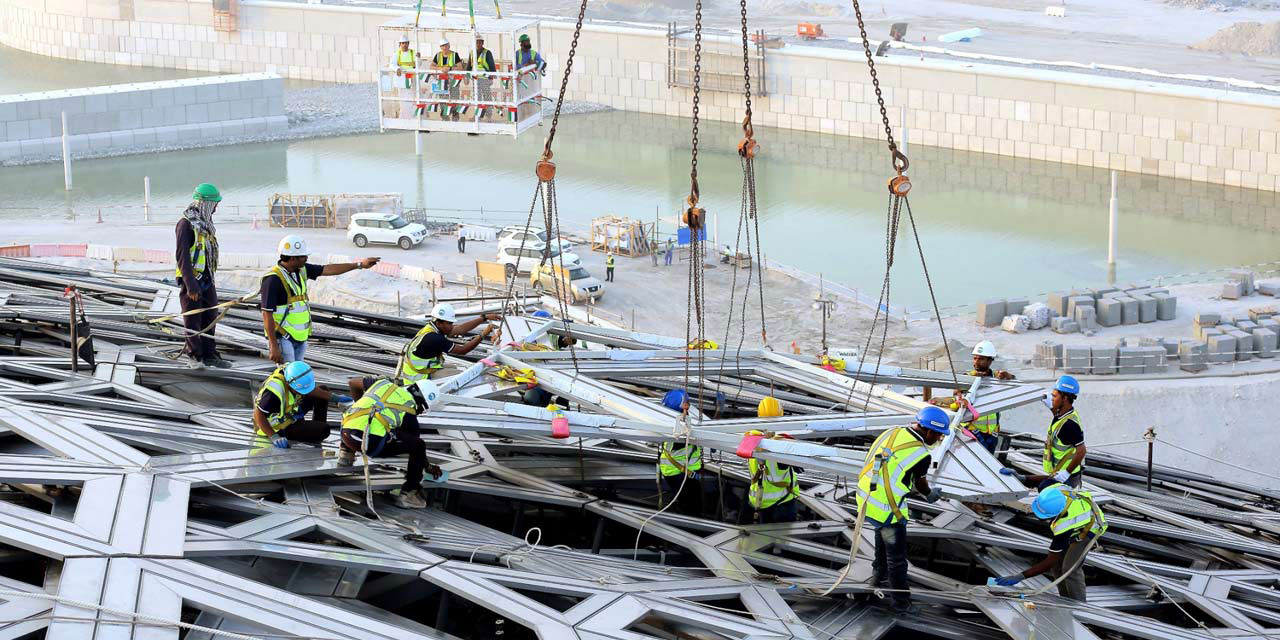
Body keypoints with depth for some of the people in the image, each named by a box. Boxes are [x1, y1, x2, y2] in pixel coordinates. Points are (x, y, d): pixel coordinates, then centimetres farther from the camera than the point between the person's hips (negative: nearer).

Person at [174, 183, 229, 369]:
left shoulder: (205, 223, 12)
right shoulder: (186, 224, -16)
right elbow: (182, 256, -20)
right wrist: (191, 285, -24)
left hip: (207, 278, 8)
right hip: (192, 278, -8)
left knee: (210, 317, 9)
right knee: (193, 320, 1)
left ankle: (210, 355, 16)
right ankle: (195, 357, 9)